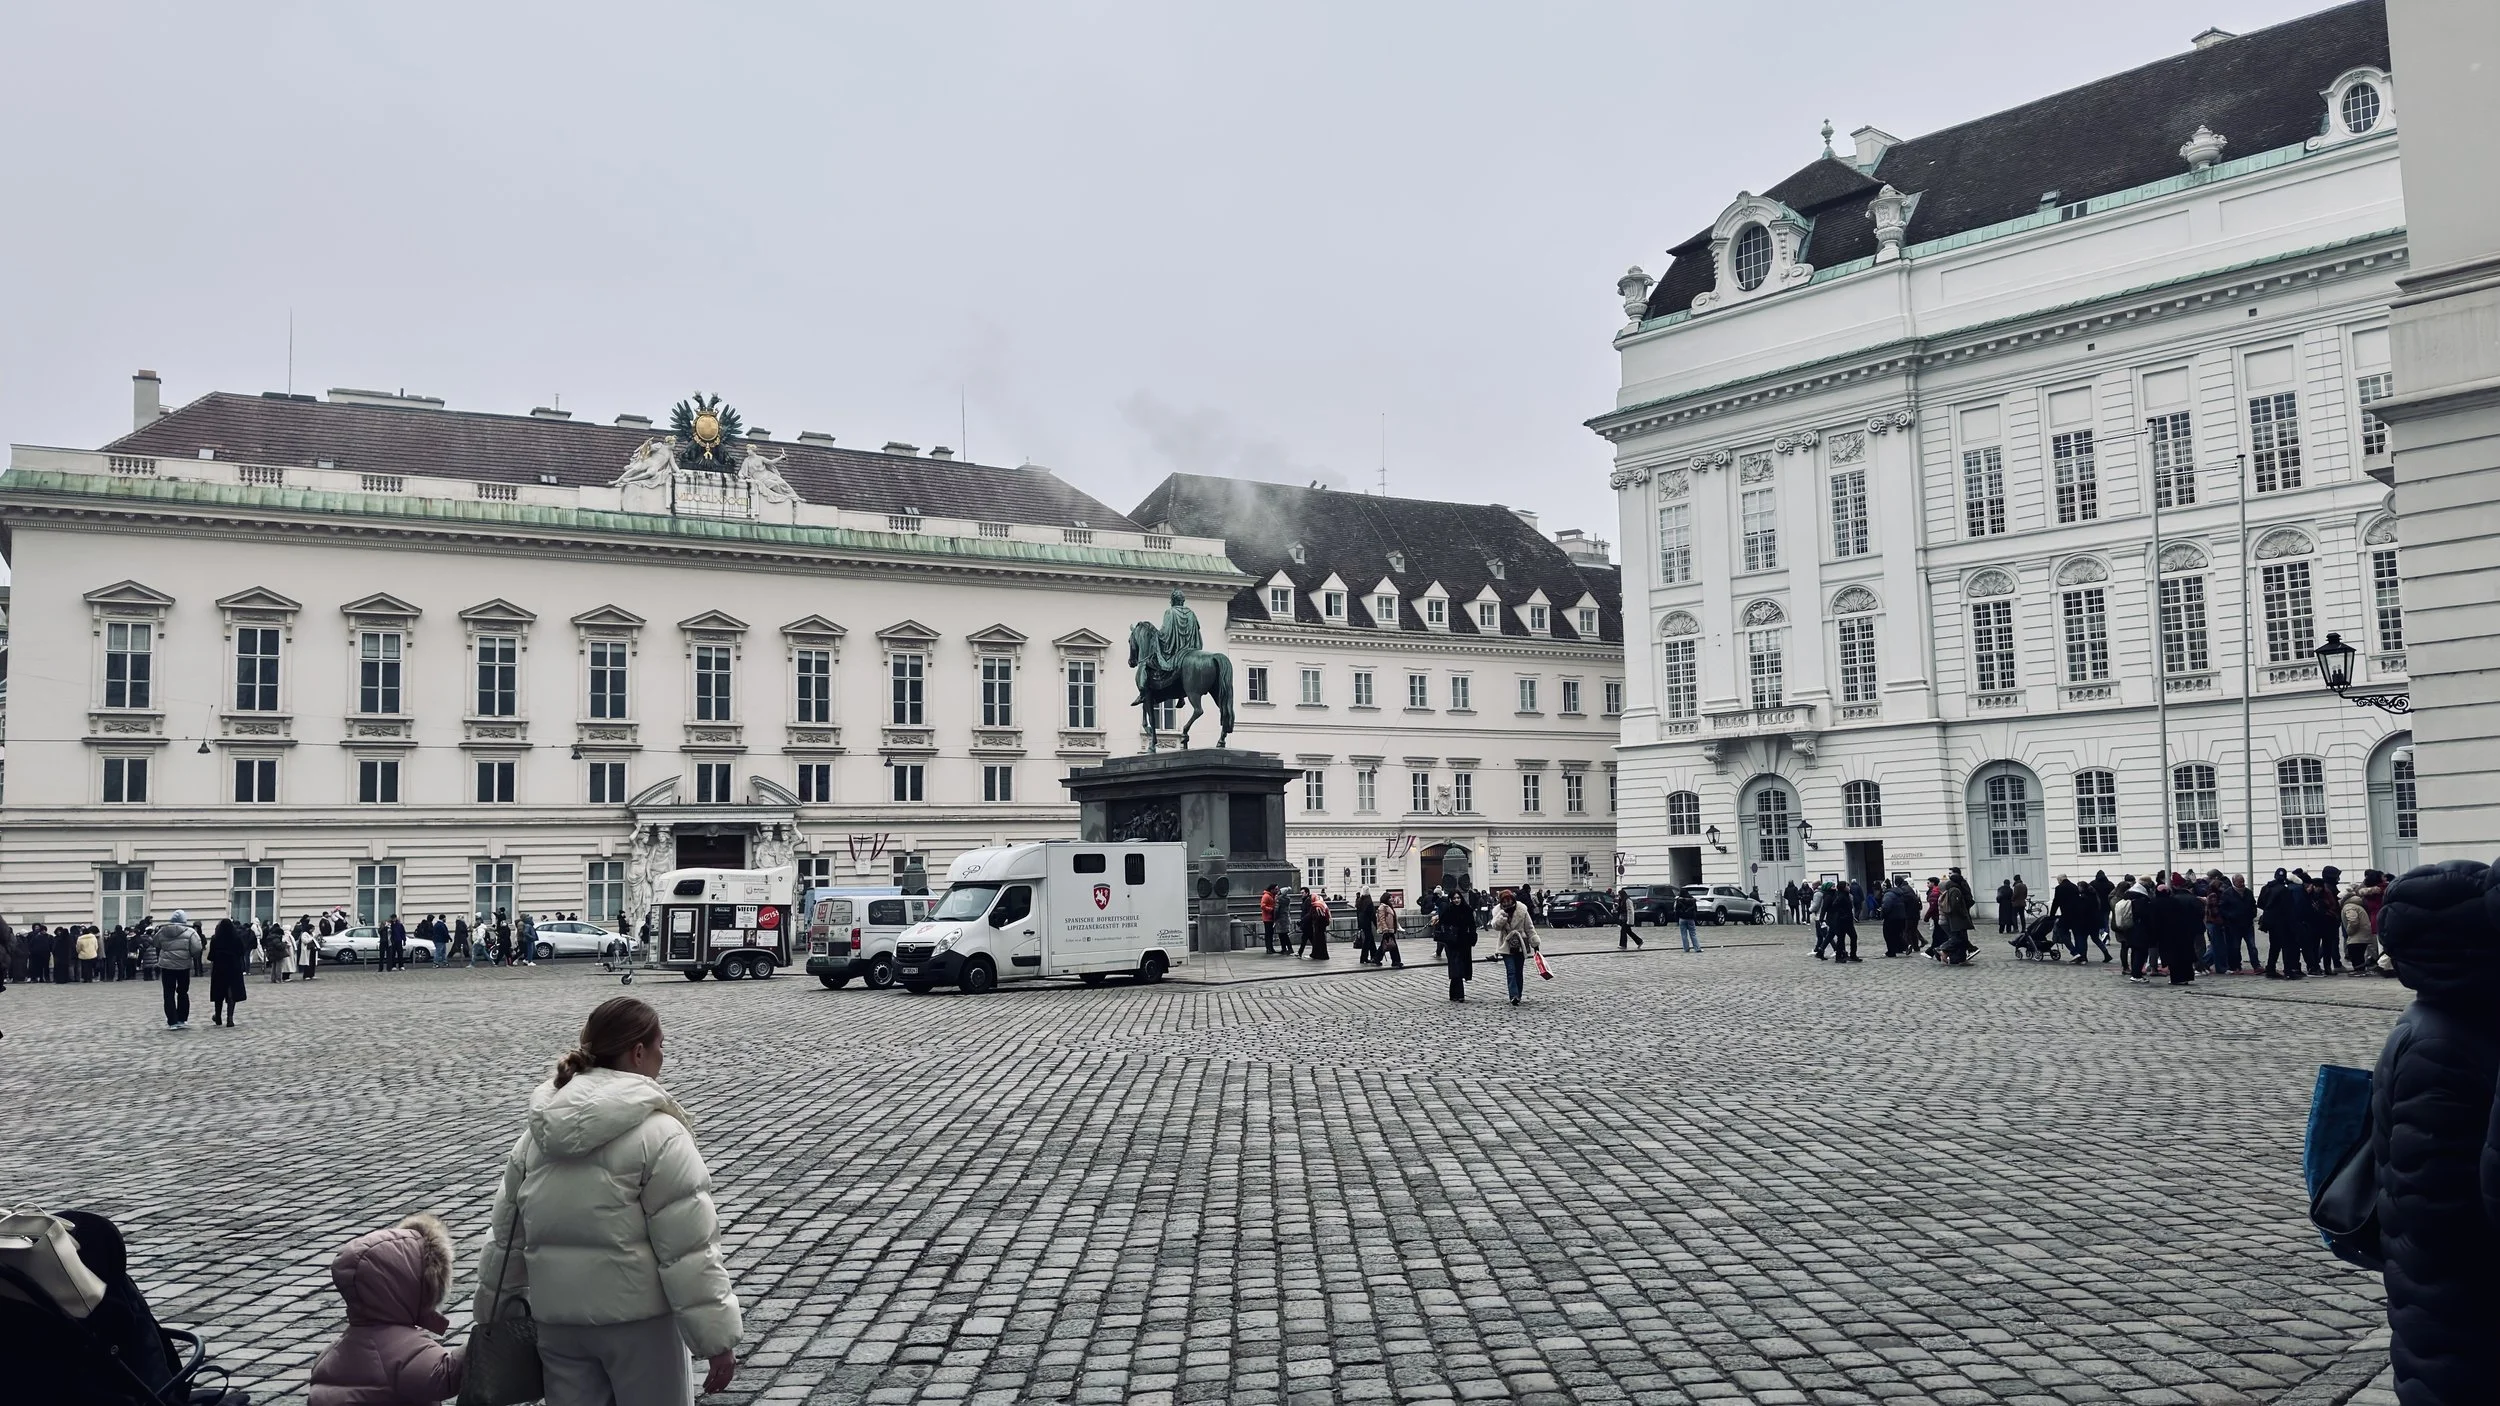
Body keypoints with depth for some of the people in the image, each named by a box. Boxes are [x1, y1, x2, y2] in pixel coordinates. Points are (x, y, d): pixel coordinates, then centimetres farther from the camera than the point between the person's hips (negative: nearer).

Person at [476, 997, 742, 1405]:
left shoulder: (539, 1130, 5)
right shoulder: (657, 1133, -15)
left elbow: (507, 1231, 13)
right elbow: (688, 1248, -18)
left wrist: (495, 1312, 25)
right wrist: (719, 1338, -15)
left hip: (556, 1317, 6)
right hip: (637, 1317, -6)